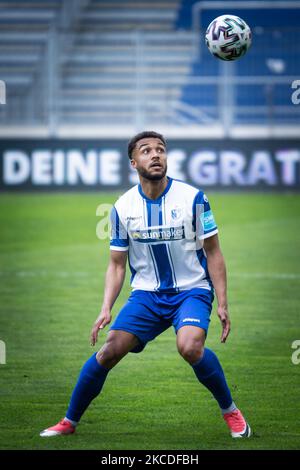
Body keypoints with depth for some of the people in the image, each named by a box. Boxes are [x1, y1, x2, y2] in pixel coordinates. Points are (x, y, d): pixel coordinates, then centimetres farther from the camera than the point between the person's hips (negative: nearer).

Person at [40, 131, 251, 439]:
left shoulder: (192, 198, -8)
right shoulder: (123, 207, -1)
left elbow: (213, 253, -2)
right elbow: (117, 265, 6)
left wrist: (222, 304, -7)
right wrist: (106, 309, -7)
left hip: (192, 290, -3)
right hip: (146, 294, 3)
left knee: (190, 347, -31)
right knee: (110, 351, -12)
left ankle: (230, 411, -8)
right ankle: (69, 422, 5)